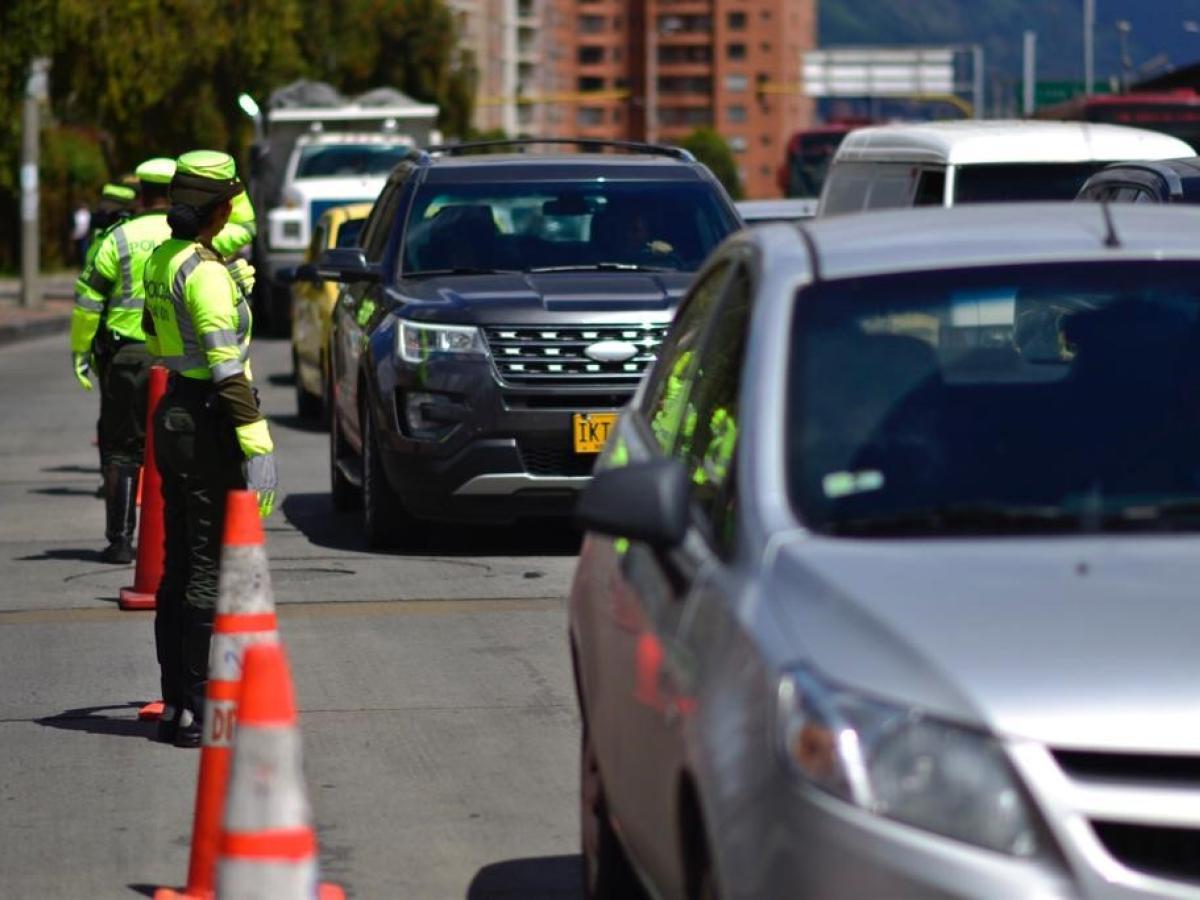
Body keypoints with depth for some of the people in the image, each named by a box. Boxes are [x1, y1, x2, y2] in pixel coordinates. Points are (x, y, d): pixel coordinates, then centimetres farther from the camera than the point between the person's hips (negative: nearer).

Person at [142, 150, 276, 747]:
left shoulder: (161, 261, 9)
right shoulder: (205, 273, -18)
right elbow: (227, 368, -23)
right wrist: (257, 449, -23)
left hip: (172, 415, 9)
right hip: (210, 425, -9)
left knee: (178, 567, 13)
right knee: (210, 570, -5)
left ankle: (174, 703, 18)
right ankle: (195, 710, -3)